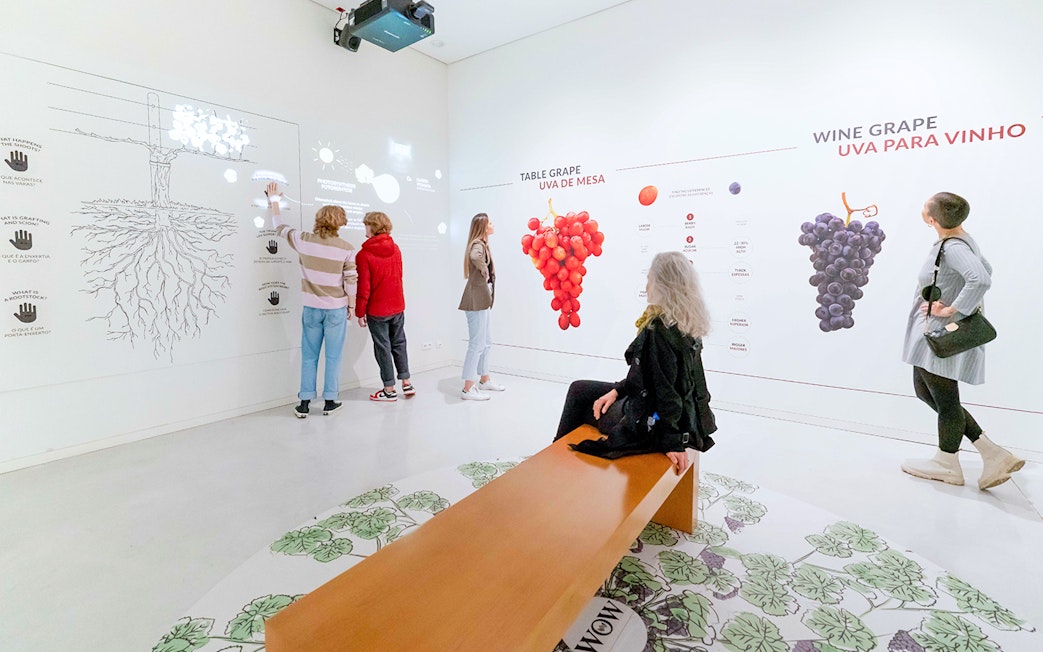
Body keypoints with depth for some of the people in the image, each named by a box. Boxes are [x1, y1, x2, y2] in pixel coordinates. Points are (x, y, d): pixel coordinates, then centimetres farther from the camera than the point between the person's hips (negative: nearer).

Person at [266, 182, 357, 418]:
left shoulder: (303, 241, -2)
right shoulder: (346, 249, -9)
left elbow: (280, 227, 16)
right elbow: (351, 281, -7)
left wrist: (274, 200, 30)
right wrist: (351, 305, 7)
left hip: (311, 308, 2)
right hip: (336, 309, -2)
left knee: (309, 356, 11)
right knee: (333, 356, 7)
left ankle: (304, 403, 16)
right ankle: (330, 401, 15)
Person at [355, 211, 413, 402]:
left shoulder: (364, 255, -15)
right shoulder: (396, 249, 1)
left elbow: (363, 287, -14)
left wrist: (360, 312, -5)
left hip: (377, 311, -5)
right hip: (398, 307, 5)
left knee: (383, 348, 5)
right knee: (399, 343, 17)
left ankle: (390, 390, 12)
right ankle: (406, 383, 21)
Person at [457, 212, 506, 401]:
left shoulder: (482, 244, 19)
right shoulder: (478, 245, -14)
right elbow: (475, 257, -38)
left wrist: (487, 277, 11)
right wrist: (485, 273, -22)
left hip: (482, 300, 11)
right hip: (476, 300, -11)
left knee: (486, 342, 17)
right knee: (477, 343, -7)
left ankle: (484, 380, 30)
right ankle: (468, 389, -1)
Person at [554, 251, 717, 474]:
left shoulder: (659, 330, -29)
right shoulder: (687, 326, 1)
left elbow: (664, 388, -27)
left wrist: (671, 441, -21)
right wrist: (618, 389, 3)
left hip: (649, 421, -8)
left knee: (579, 392, 15)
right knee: (578, 389, 18)